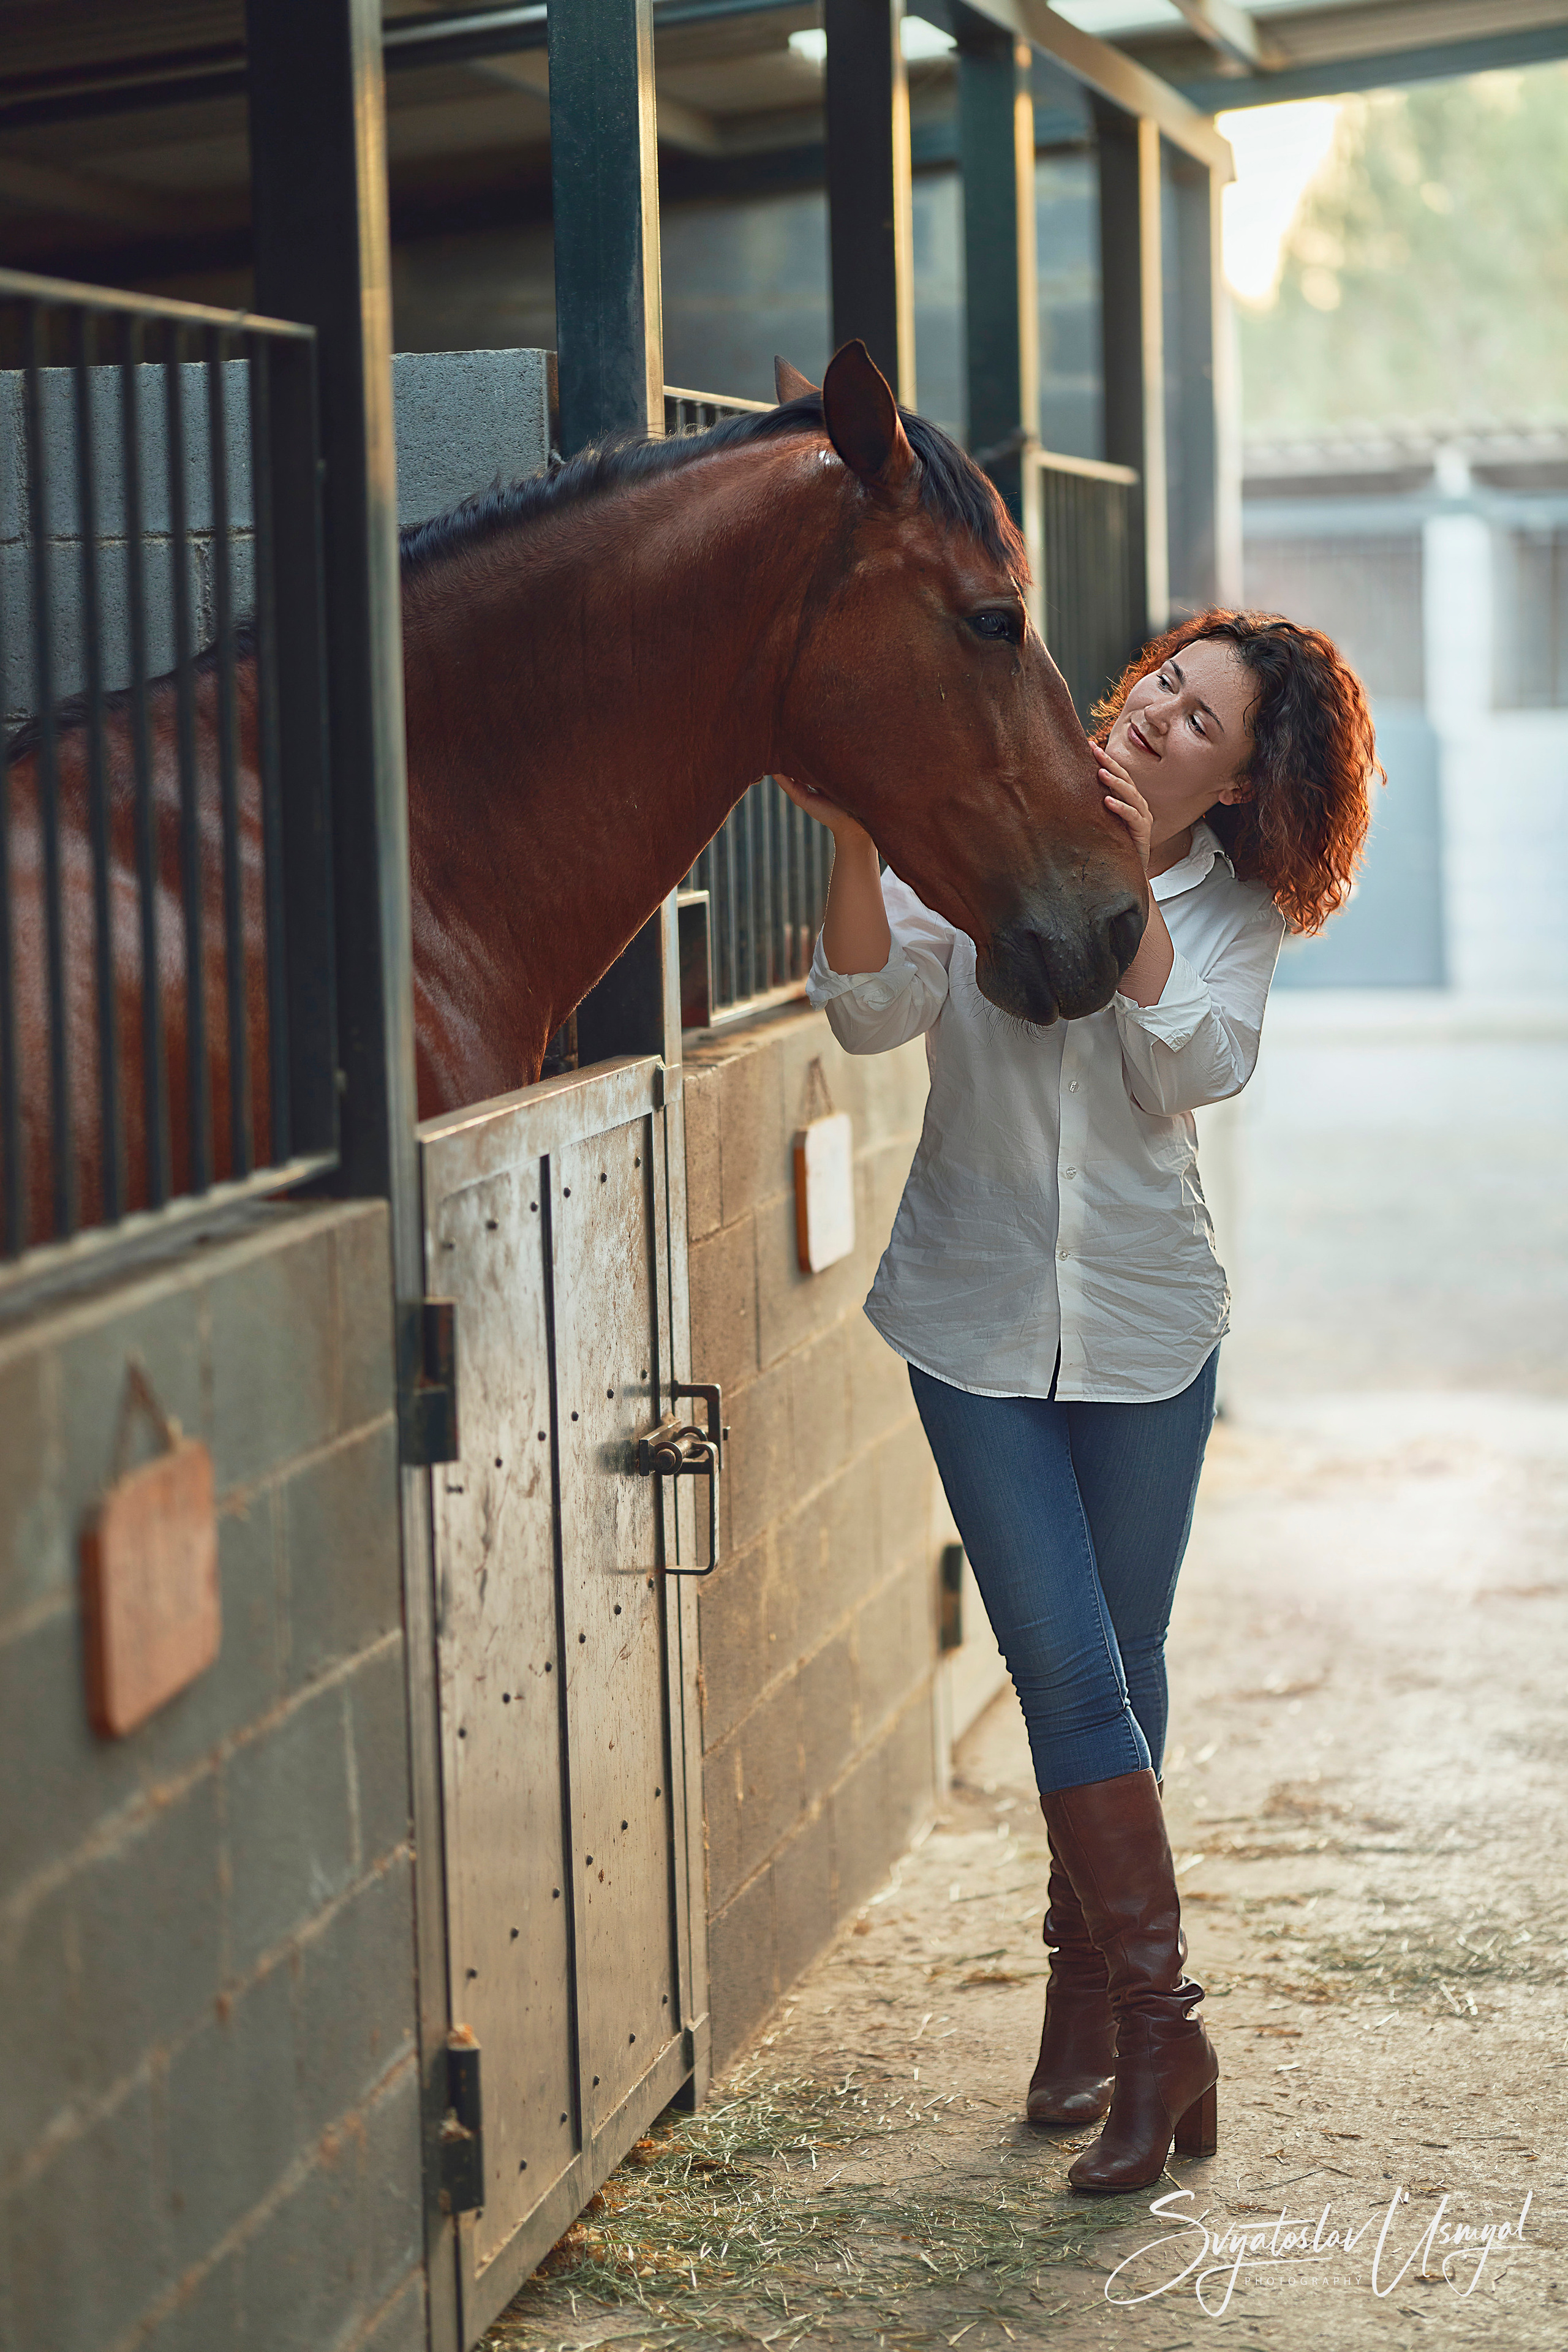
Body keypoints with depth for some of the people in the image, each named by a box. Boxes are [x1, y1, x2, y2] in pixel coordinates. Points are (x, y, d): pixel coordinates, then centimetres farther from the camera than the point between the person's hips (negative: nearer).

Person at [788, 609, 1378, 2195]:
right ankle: (1159, 2027, 0)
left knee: (1118, 1666, 10)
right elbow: (874, 1014, -16)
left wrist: (1129, 887, -25)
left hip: (1147, 1316, 2)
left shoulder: (1234, 903, -2)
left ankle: (1086, 1997, 29)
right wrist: (856, 845, -31)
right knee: (1068, 1668, -7)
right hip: (978, 1307, -1)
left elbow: (1192, 1069, -18)